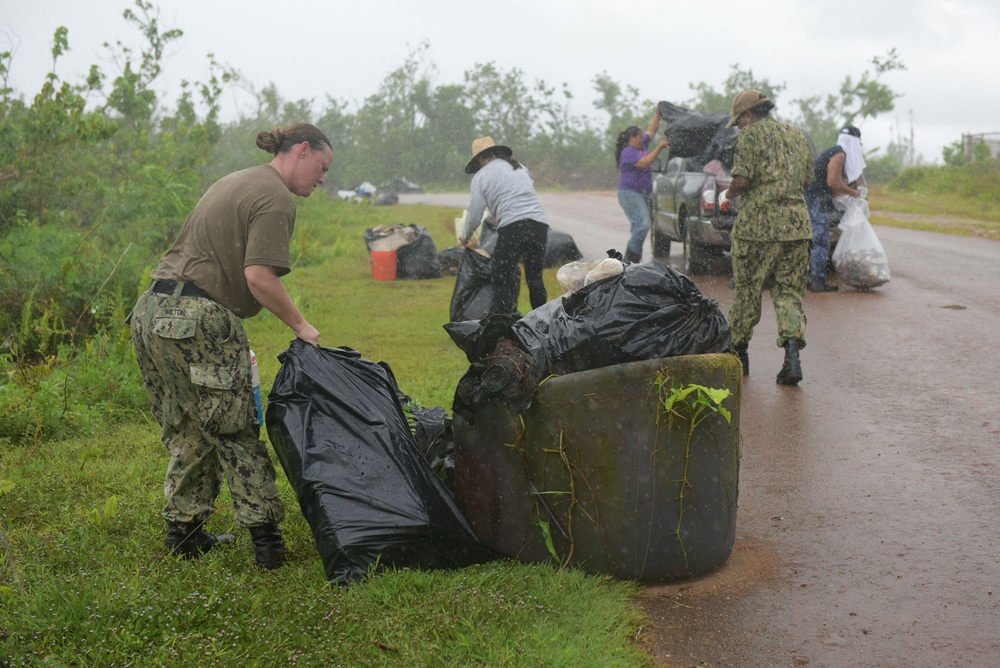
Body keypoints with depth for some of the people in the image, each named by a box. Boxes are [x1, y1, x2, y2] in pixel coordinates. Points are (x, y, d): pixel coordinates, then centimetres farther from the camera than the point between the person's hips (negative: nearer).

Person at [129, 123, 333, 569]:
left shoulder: (236, 182, 22)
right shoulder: (275, 198, -8)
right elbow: (259, 276, -18)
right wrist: (300, 325, -6)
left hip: (151, 313, 9)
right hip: (196, 322, -9)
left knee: (187, 432, 16)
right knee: (236, 432, -1)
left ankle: (183, 532, 22)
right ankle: (265, 536, 4)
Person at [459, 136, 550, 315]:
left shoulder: (482, 176, 8)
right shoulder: (520, 168, 24)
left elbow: (475, 215, 6)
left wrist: (465, 237, 23)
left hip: (512, 227, -5)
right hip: (540, 224, 5)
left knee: (502, 280, 0)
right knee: (535, 278, 14)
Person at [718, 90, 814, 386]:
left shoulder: (750, 135, -4)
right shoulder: (797, 135, 16)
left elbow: (742, 180, -13)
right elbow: (806, 181, 19)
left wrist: (728, 194, 6)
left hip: (757, 223, -5)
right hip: (796, 223, 5)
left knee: (747, 290, 8)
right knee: (789, 290, 5)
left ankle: (738, 353, 20)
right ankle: (792, 351, -15)